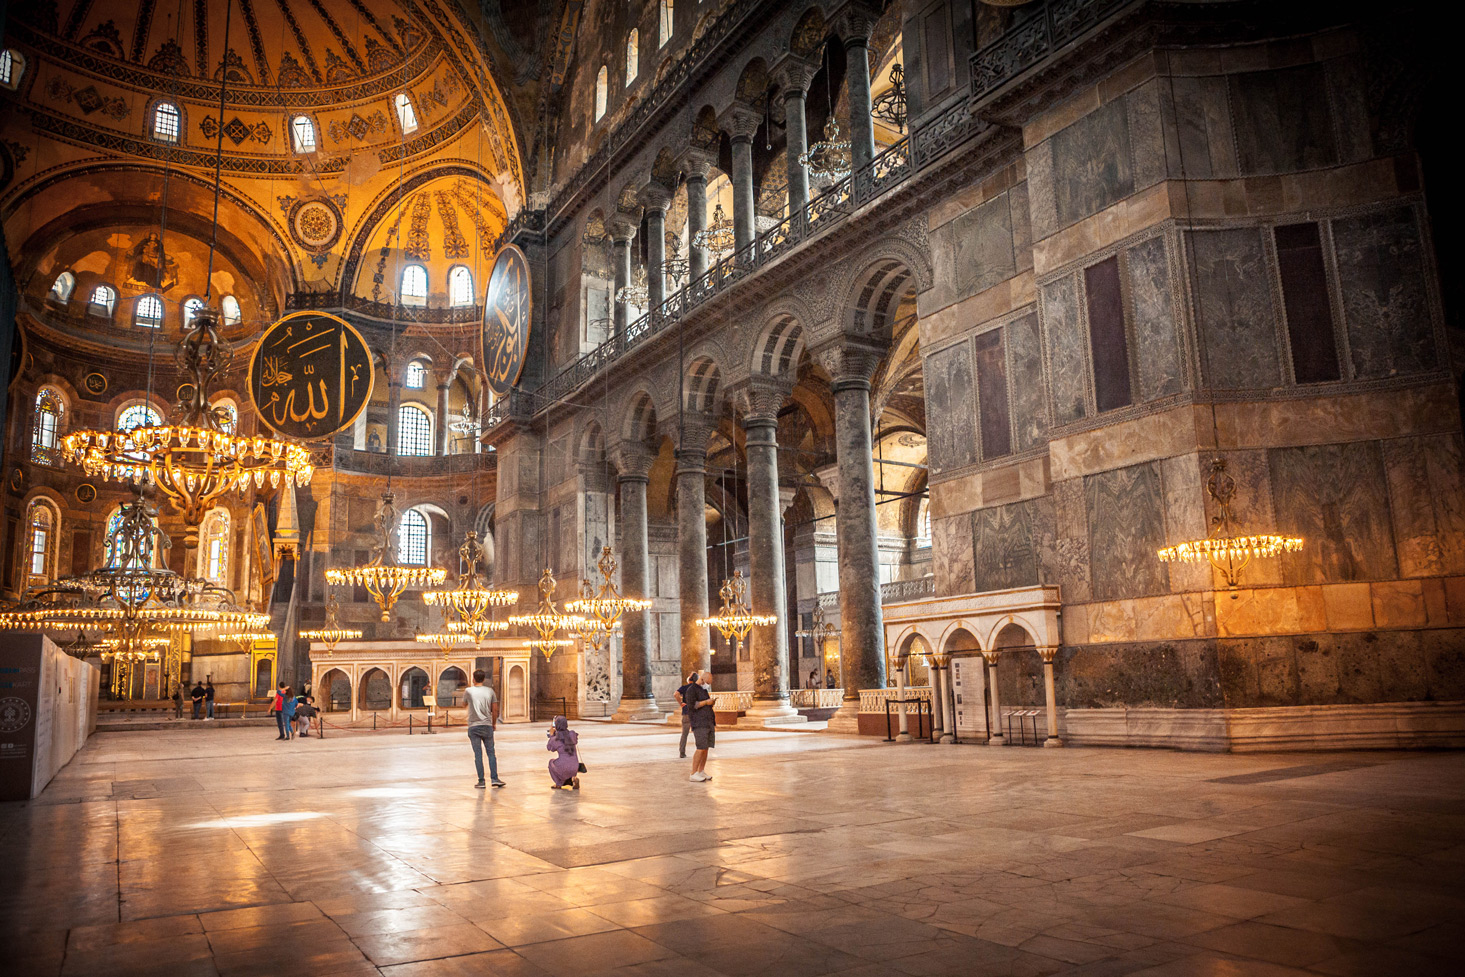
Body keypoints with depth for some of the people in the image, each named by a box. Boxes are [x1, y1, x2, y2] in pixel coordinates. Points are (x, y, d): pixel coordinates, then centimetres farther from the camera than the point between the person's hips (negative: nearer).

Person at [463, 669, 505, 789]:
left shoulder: (468, 691, -3)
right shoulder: (490, 691, 3)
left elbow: (464, 702, 17)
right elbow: (495, 709, 3)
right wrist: (494, 723, 16)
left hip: (473, 727, -1)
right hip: (487, 726, 1)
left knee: (478, 754, 1)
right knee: (491, 752, 7)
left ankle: (481, 781, 1)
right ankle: (494, 778, 1)